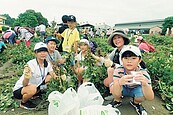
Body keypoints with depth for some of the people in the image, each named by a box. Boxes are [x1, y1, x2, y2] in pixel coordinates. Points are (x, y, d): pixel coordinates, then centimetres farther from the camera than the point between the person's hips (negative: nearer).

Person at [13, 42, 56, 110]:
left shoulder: (47, 64, -10)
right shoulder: (30, 64, -28)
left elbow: (53, 76, -3)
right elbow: (24, 85, -29)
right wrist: (27, 78, -49)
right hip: (19, 89, -6)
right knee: (32, 88, -37)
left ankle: (32, 95, 11)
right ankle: (23, 102, 0)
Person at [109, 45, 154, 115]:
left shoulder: (143, 73, -28)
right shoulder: (118, 71, -30)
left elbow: (150, 98, -34)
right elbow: (115, 93, -37)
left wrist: (145, 84, -56)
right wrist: (119, 83, -60)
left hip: (135, 90, 1)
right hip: (122, 89, 0)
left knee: (143, 94, -33)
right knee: (114, 85, -32)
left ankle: (136, 103, 6)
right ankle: (117, 101, 3)